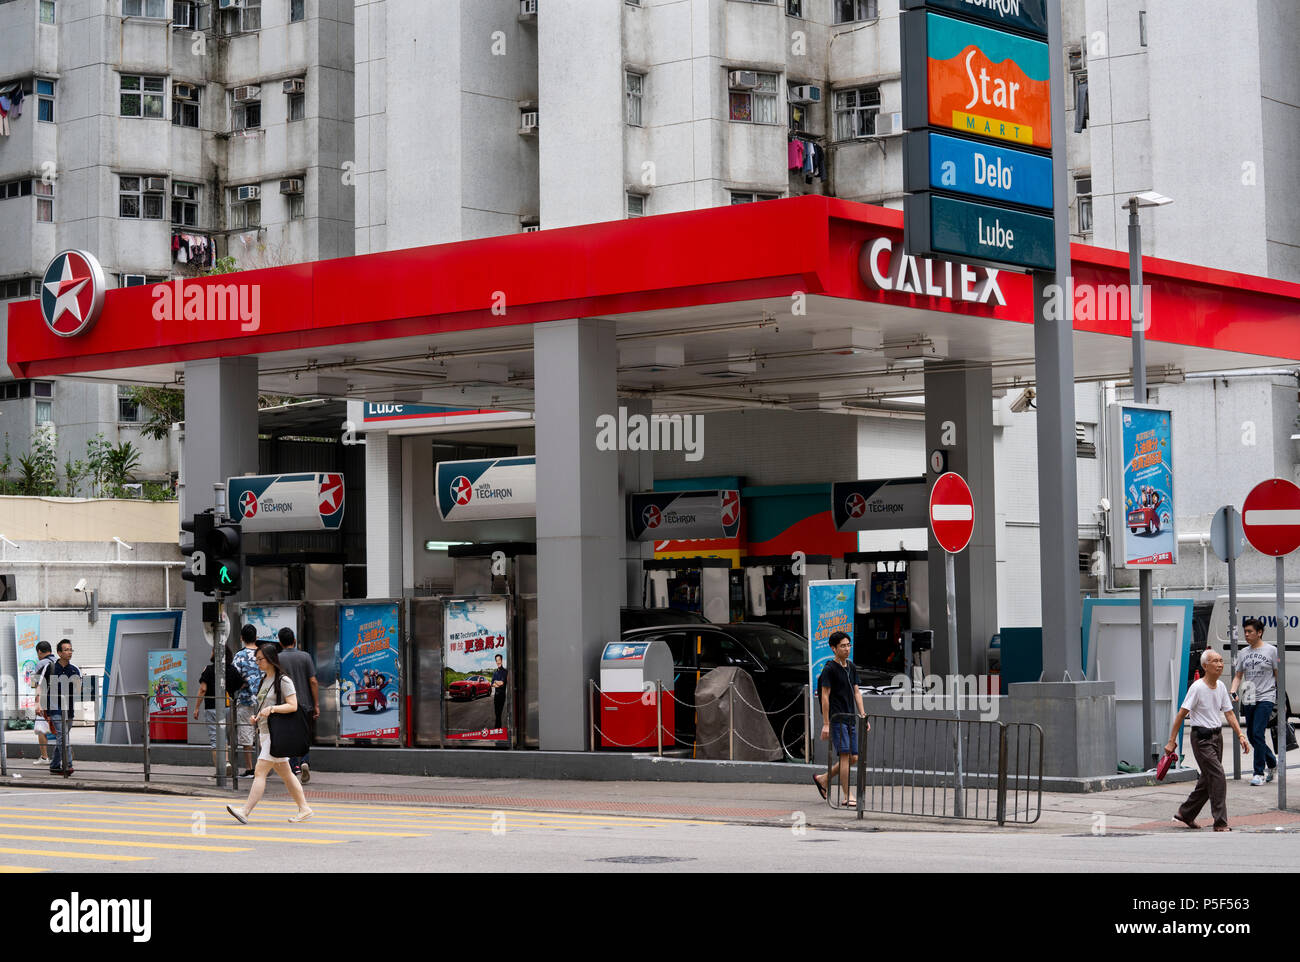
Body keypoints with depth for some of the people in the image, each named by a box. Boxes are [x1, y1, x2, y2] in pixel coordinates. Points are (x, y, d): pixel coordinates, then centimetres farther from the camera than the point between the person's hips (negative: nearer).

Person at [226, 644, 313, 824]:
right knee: (285, 774, 12)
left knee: (260, 771, -14)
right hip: (265, 731, 10)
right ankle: (304, 809, 18)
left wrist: (271, 709, -26)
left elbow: (293, 706, -16)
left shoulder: (283, 680, -11)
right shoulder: (264, 680, 16)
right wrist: (257, 716, 9)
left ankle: (245, 811, -18)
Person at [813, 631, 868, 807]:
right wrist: (826, 724, -14)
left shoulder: (852, 667, 14)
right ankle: (847, 796, -7)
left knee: (853, 758, 8)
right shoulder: (830, 669, -9)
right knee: (845, 756, -11)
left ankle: (822, 779, 25)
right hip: (836, 718, -8)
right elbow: (825, 696, -10)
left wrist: (863, 716, 10)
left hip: (850, 718, 8)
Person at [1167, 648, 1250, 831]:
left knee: (1208, 779, 14)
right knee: (1218, 777, -13)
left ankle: (1185, 813, 30)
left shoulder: (1221, 687, 6)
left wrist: (1241, 736, 2)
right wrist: (1171, 741, -14)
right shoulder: (1197, 687, -16)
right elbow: (1181, 714, -13)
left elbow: (1229, 713, 12)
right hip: (1202, 738, -8)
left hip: (1217, 736, 8)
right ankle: (1220, 824, -9)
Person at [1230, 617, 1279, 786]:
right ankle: (1273, 763, 32)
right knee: (1252, 737, 10)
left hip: (1266, 698, -6)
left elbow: (1278, 675, 2)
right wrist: (1233, 692, -1)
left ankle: (1259, 773, -11)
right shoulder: (1243, 654, 13)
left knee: (1257, 734, -16)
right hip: (1248, 700, 6)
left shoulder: (1271, 650, 0)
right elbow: (1238, 676, 17)